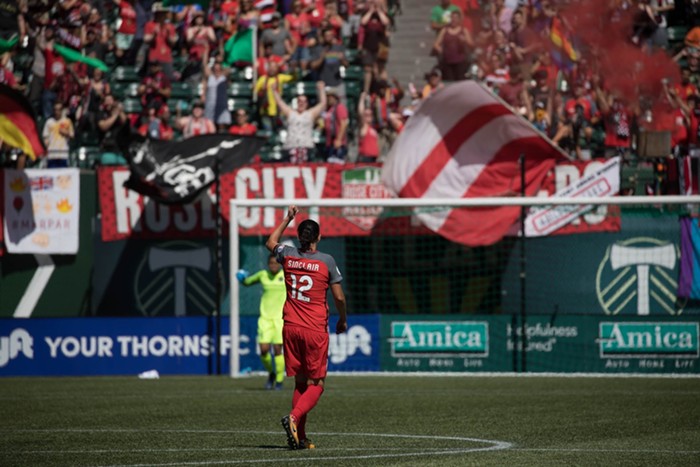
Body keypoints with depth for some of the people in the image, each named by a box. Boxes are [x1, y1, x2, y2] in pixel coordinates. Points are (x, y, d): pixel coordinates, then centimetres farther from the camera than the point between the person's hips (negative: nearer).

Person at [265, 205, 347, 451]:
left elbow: (270, 243, 26)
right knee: (316, 384, 2)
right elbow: (339, 296, -5)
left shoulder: (288, 255, 2)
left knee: (300, 382, 12)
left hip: (291, 328, 4)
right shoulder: (326, 261, -9)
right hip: (315, 330, -4)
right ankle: (294, 417, -23)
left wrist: (287, 219, 32)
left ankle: (300, 437, 7)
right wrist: (343, 320, 13)